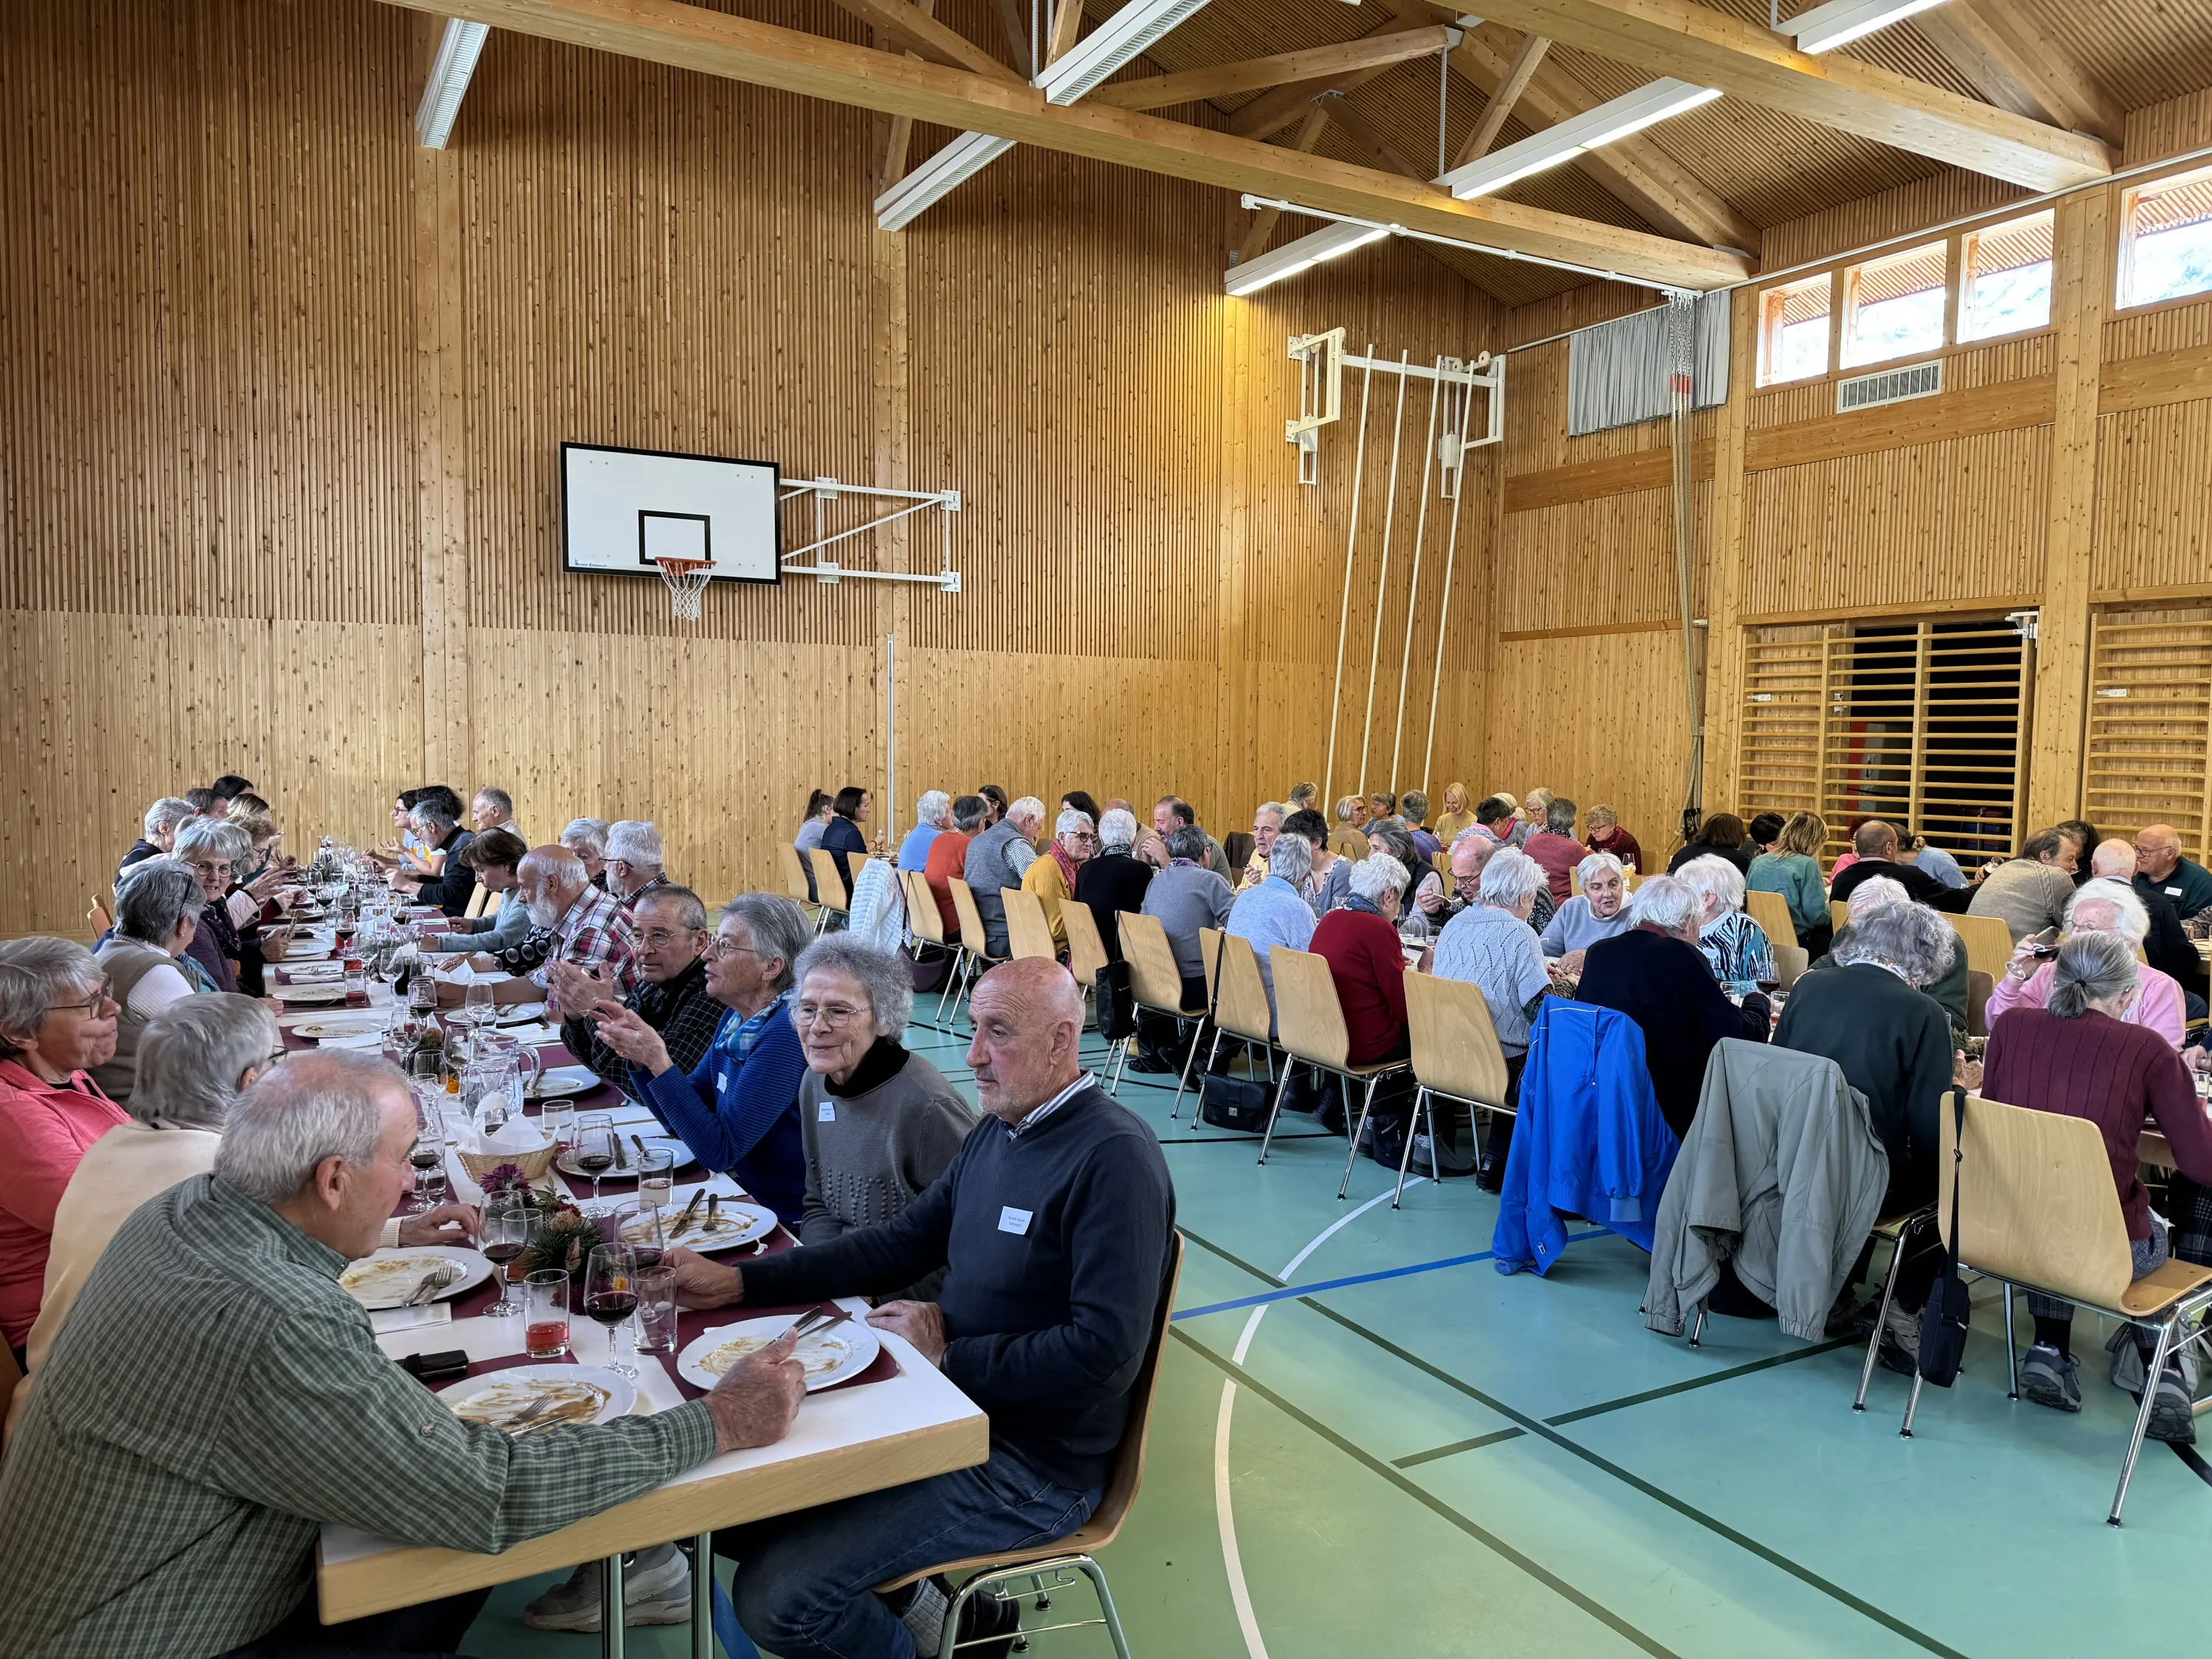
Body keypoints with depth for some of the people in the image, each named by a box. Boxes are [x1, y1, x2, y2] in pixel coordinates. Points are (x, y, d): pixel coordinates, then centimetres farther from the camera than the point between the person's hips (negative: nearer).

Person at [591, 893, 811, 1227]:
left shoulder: (785, 1033, -22)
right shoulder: (738, 1018, 5)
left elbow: (721, 1150, -22)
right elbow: (681, 1122, 11)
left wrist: (658, 1062, -24)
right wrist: (640, 1053, -3)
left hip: (788, 1224, -7)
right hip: (742, 1199, 7)